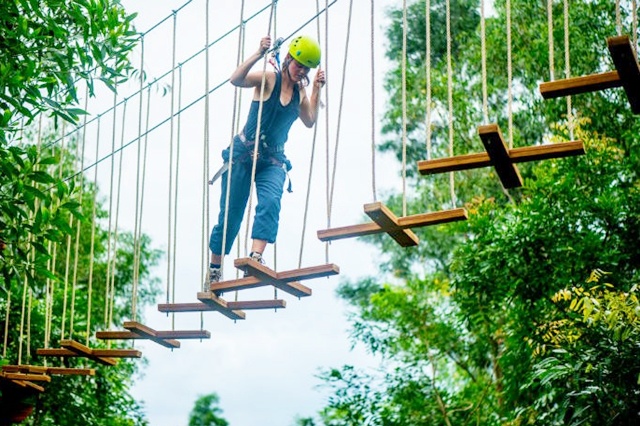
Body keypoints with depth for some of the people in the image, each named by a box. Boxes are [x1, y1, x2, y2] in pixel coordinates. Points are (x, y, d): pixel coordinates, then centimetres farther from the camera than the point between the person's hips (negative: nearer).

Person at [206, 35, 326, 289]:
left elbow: (310, 122, 9)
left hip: (273, 159, 4)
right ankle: (214, 270, 15)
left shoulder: (300, 91, 8)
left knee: (271, 202, -26)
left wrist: (316, 90, 1)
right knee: (230, 213, 0)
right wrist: (259, 55, -33)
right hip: (244, 152, -4)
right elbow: (236, 79, -23)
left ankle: (256, 256, -38)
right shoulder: (268, 80, -8)